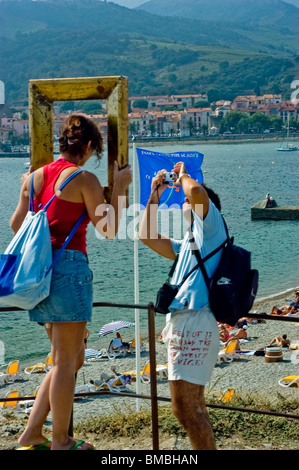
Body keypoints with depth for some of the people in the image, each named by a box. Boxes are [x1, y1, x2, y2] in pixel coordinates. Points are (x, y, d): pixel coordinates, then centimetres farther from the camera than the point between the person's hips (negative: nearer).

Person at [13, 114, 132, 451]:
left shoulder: (35, 176, 12)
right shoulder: (84, 179, -8)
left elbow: (16, 224, 20)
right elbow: (108, 230, -7)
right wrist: (119, 187, 0)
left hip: (38, 268, 8)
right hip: (68, 267, -8)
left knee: (72, 358, 17)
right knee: (65, 361, 2)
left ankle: (32, 433, 17)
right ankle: (61, 443, 11)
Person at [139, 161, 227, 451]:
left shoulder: (210, 225, 0)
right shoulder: (187, 243, 26)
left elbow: (197, 191, -20)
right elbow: (148, 236, 29)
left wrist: (183, 176, 2)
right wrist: (155, 194, 29)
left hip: (194, 323, -10)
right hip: (183, 322, 10)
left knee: (185, 408, -13)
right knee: (193, 406, 15)